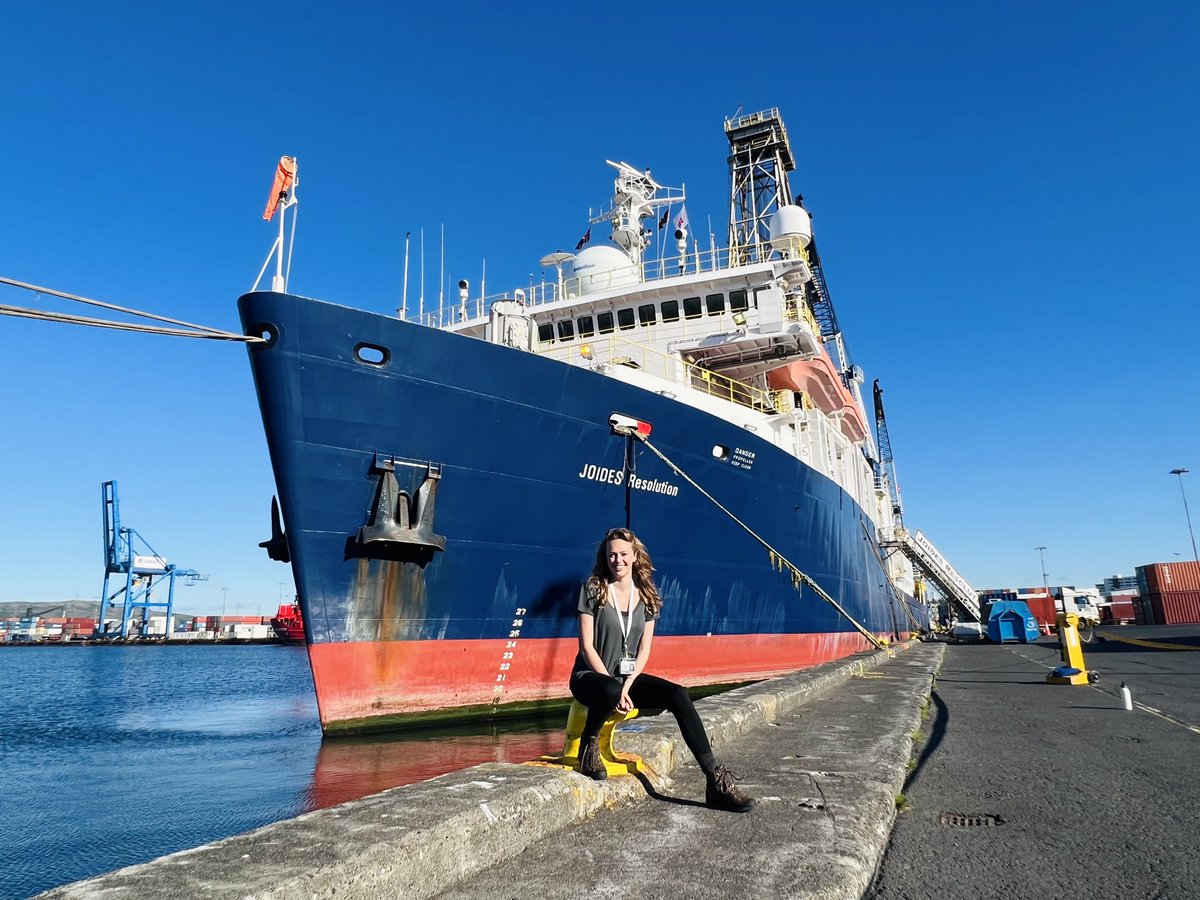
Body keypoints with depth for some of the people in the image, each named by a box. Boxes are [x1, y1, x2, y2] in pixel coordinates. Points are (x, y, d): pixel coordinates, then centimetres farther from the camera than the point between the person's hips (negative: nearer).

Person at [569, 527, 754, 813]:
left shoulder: (646, 595, 5)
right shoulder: (593, 589, -7)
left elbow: (644, 649, 3)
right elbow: (587, 646, -10)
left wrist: (628, 684, -14)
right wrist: (614, 686, -18)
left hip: (629, 676, 4)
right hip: (591, 676, -4)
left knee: (678, 695, -21)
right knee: (611, 692, -40)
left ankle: (716, 782, -20)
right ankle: (588, 746, -8)